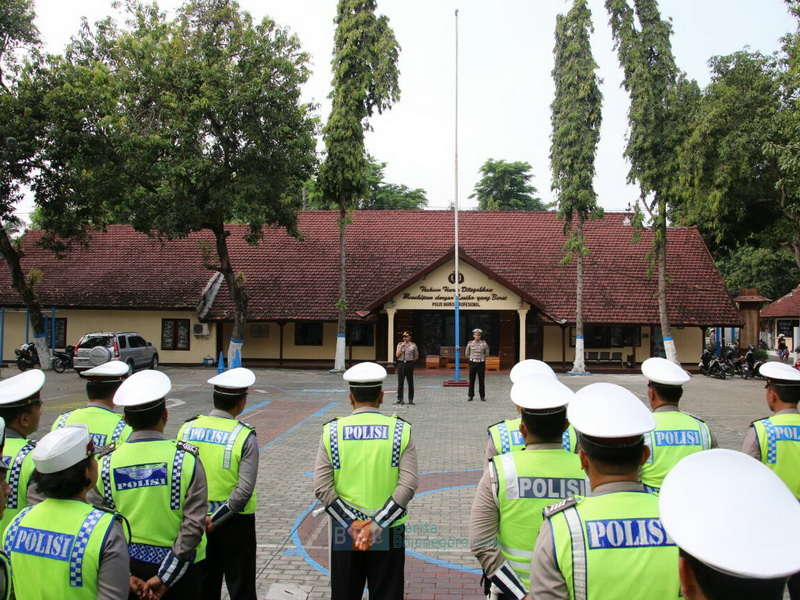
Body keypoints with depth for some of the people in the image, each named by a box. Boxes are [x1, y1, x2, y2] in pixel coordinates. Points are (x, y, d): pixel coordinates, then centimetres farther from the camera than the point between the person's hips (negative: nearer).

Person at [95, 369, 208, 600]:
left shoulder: (106, 465, -8)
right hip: (177, 564, -2)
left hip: (127, 566, 2)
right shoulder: (186, 460, -16)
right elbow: (193, 526, -18)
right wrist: (165, 577, -12)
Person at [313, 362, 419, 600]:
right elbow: (408, 486, -14)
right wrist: (376, 525, -13)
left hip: (344, 533, 1)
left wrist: (352, 524, -9)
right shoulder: (400, 431, -6)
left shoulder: (333, 431, -4)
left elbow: (321, 487, -9)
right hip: (389, 533, 0)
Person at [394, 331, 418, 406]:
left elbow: (416, 356, 9)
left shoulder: (413, 345, 4)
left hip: (409, 364, -2)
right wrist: (401, 347, -7)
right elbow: (397, 355, 0)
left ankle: (410, 399, 7)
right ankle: (400, 399, 5)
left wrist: (410, 361, 4)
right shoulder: (399, 345, 10)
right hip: (401, 364, 2)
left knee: (410, 382, 1)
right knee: (400, 382, 1)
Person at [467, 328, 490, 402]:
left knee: (481, 380, 3)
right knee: (471, 380, 4)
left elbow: (487, 354, 11)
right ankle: (470, 396, 12)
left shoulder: (484, 343, -3)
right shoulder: (470, 343, -2)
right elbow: (467, 354, 12)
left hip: (481, 363, 0)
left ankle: (482, 396, 10)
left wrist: (481, 358, 11)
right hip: (472, 363, 1)